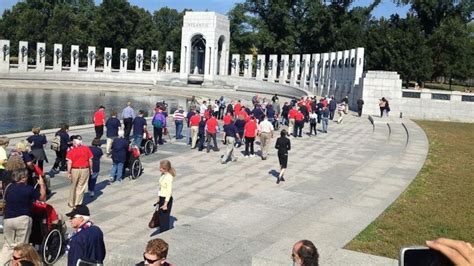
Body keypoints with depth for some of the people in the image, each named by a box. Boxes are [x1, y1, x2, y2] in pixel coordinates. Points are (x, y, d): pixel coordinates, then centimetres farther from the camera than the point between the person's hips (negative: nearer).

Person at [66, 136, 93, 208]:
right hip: (85, 170, 1)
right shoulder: (86, 148, -2)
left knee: (73, 187, 16)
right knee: (81, 187, 10)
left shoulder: (71, 150, -8)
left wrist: (69, 172, -4)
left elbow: (69, 163, -11)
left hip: (75, 170, -1)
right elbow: (90, 160, 2)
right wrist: (90, 169, 13)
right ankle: (78, 203, 16)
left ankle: (71, 203, 24)